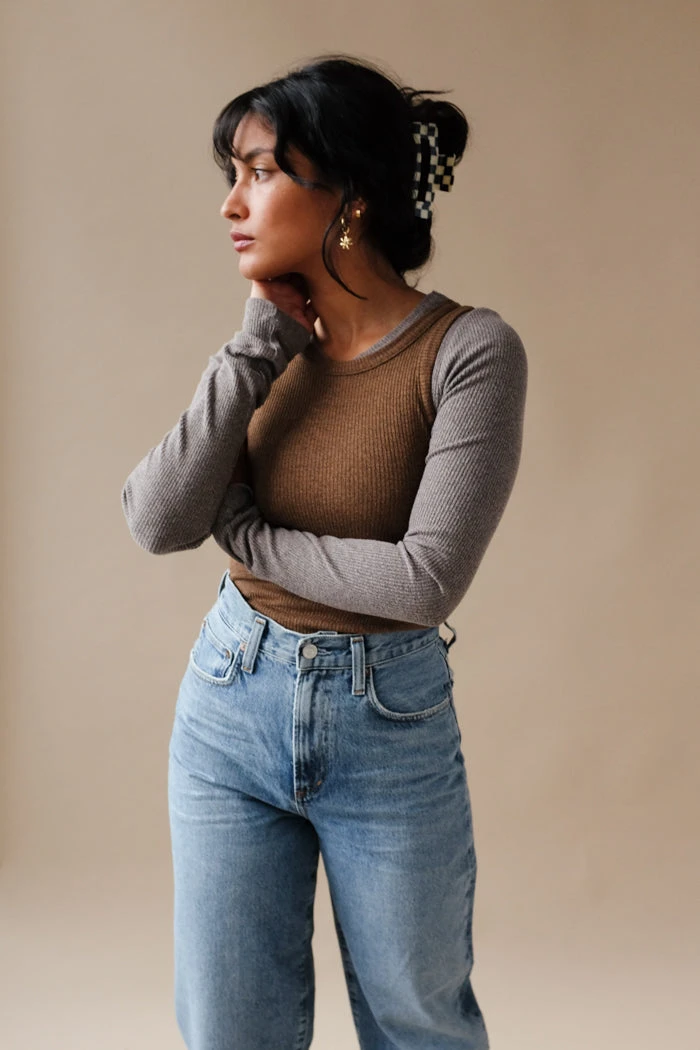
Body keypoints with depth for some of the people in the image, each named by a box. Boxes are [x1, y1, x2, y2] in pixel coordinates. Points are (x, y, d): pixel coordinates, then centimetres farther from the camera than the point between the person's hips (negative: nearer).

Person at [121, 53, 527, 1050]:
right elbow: (157, 522, -13)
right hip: (230, 709, 4)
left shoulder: (470, 350, -16)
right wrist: (260, 345, -14)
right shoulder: (270, 343, -2)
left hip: (390, 724, -4)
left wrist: (244, 532, -12)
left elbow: (426, 579, -23)